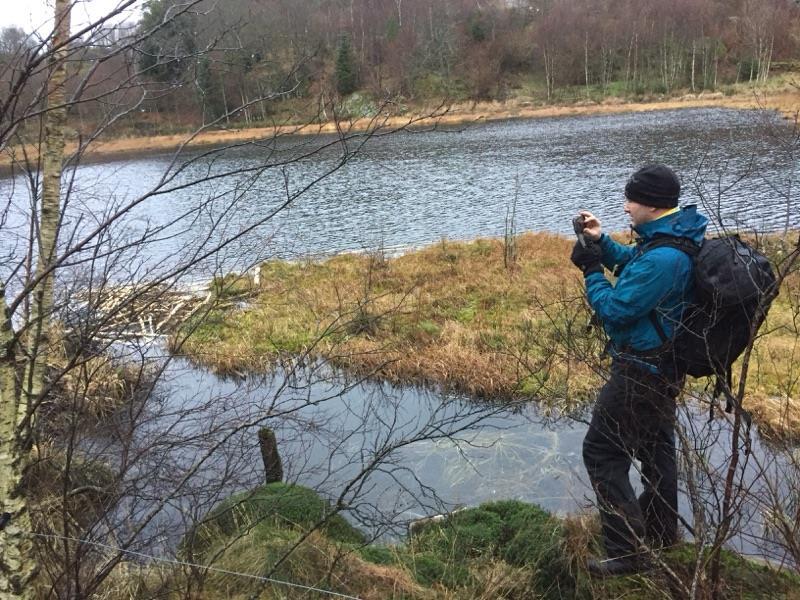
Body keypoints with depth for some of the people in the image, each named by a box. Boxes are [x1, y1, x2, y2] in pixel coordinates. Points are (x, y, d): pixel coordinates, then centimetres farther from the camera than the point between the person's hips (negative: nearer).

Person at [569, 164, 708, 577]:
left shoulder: (662, 258, -30)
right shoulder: (676, 236, 3)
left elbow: (614, 310, -26)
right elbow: (631, 266, 17)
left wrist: (591, 271, -13)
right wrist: (601, 242, 2)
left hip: (641, 371, -10)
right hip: (663, 365, 11)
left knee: (601, 451, -2)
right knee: (654, 445, 23)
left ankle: (627, 551, 5)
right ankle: (661, 531, 40)